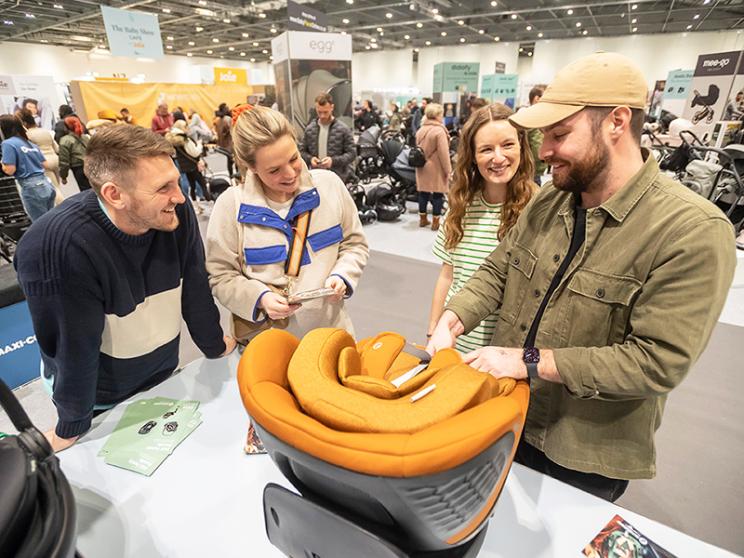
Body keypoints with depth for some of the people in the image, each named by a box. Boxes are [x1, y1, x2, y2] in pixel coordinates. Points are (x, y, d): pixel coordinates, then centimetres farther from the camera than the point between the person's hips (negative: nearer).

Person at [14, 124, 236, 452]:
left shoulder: (177, 214, -21)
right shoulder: (55, 245, -32)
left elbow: (195, 288, -9)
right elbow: (72, 346, -24)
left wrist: (214, 347, 3)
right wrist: (71, 427, -9)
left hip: (164, 374, 4)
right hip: (100, 397, -3)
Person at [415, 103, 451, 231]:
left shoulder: (420, 130, 10)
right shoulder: (440, 131, -15)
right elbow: (444, 153, -18)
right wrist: (448, 170, -12)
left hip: (422, 167, 7)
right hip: (436, 168, -7)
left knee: (423, 192, 13)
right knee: (438, 194, 1)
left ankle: (423, 219, 21)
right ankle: (435, 222, 5)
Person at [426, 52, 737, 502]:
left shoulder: (694, 231, -21)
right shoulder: (548, 200, -2)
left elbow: (658, 362, -24)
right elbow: (497, 271, 1)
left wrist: (530, 361, -28)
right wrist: (450, 324, -15)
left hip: (588, 456, -4)